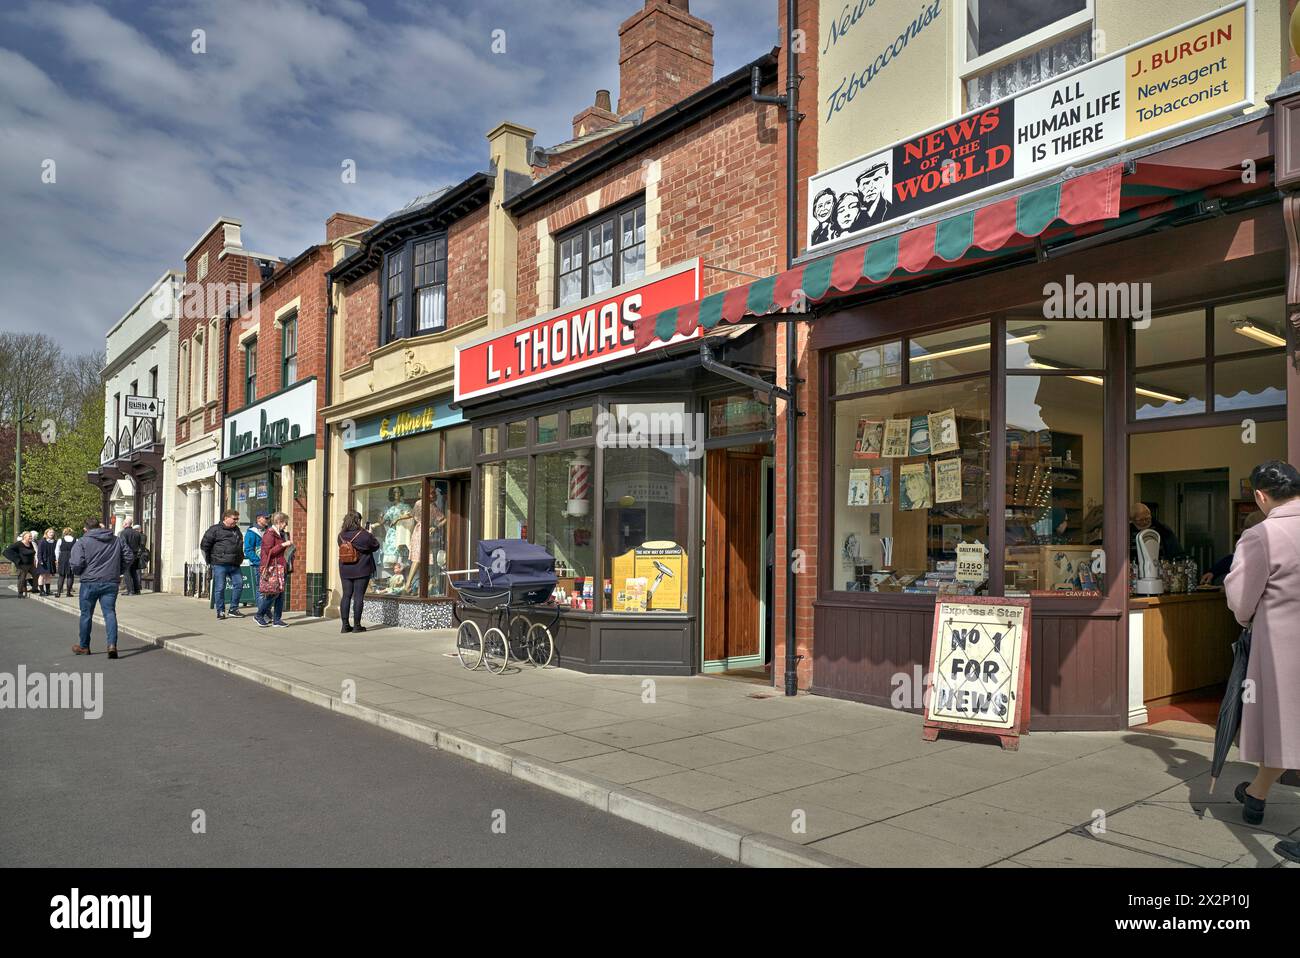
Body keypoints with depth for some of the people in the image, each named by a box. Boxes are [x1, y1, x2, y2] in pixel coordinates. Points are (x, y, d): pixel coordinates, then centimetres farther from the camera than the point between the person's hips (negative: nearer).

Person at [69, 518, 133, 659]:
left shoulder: (82, 542, -4)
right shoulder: (118, 540, 8)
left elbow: (77, 564, -13)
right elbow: (129, 556, 8)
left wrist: (77, 572, 8)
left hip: (90, 583, -2)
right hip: (111, 583, 2)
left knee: (86, 615, 13)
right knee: (110, 613, 0)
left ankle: (84, 646, 26)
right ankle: (112, 645, -16)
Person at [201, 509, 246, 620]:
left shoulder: (236, 530, 17)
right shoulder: (215, 529, -3)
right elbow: (204, 545, -2)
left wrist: (240, 558, 18)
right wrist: (209, 560, -1)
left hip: (234, 565, 6)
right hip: (219, 565, -6)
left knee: (239, 584, 1)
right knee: (220, 588, -1)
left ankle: (234, 609, 13)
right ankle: (220, 611, 8)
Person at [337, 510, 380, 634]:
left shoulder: (341, 535, 0)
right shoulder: (364, 535, -13)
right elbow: (376, 546, -2)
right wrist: (370, 534, 14)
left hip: (345, 570, 4)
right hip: (361, 570, -4)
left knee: (346, 596, 9)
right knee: (358, 596, 0)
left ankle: (345, 625, 8)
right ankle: (357, 625, 3)